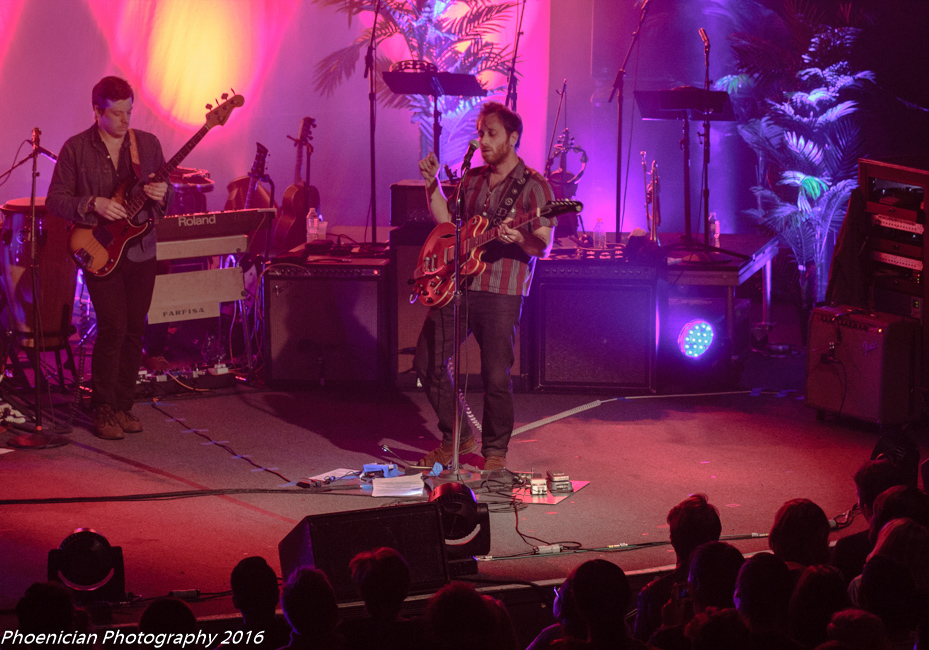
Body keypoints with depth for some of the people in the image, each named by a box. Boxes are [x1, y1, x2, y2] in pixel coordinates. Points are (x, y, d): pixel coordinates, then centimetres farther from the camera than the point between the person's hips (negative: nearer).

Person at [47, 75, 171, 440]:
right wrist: (93, 205, -18)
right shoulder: (76, 149, -3)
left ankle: (123, 406, 16)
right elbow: (55, 201, -4)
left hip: (141, 250, 4)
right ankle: (103, 411, -1)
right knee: (113, 328, -12)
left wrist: (161, 195, -12)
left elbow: (166, 195, 12)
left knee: (134, 330, 5)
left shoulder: (148, 144, 6)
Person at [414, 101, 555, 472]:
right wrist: (432, 184, 9)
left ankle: (495, 450, 12)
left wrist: (518, 238, -27)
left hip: (501, 293, -6)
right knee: (427, 363, 2)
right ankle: (459, 437, 18)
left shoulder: (532, 186, -3)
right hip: (456, 285, 6)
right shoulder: (471, 180, 16)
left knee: (496, 376, -8)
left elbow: (543, 248, -7)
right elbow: (446, 223, 19)